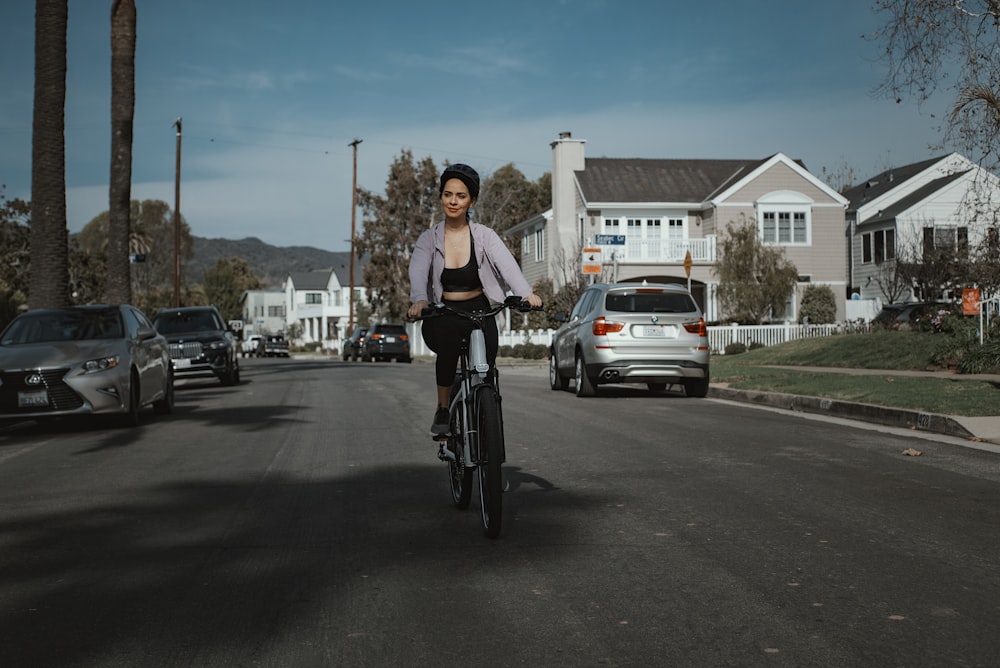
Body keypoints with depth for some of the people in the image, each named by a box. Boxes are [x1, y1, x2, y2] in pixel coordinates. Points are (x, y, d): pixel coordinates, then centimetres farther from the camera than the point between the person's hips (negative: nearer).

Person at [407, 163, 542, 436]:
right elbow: (418, 272, -17)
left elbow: (507, 265, -17)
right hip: (442, 315, -1)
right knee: (448, 342, -33)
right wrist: (418, 300, -39)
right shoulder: (429, 239, 1)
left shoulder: (484, 236, 0)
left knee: (486, 361, -24)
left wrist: (526, 293, -36)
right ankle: (443, 411, -14)